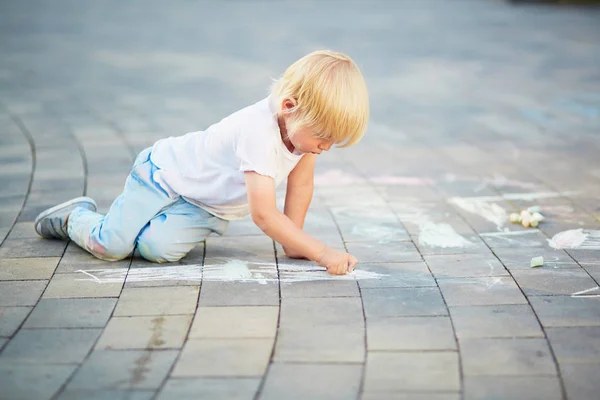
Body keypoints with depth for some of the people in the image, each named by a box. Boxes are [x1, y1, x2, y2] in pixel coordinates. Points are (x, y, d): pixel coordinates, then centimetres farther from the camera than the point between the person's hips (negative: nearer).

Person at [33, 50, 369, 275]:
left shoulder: (305, 122, -14)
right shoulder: (259, 133, -38)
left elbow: (302, 183, 1)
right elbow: (263, 214, -41)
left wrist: (294, 243, -3)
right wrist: (321, 252, -41)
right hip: (165, 172, -6)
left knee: (159, 248, -18)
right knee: (111, 245, -13)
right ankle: (75, 216, 20)